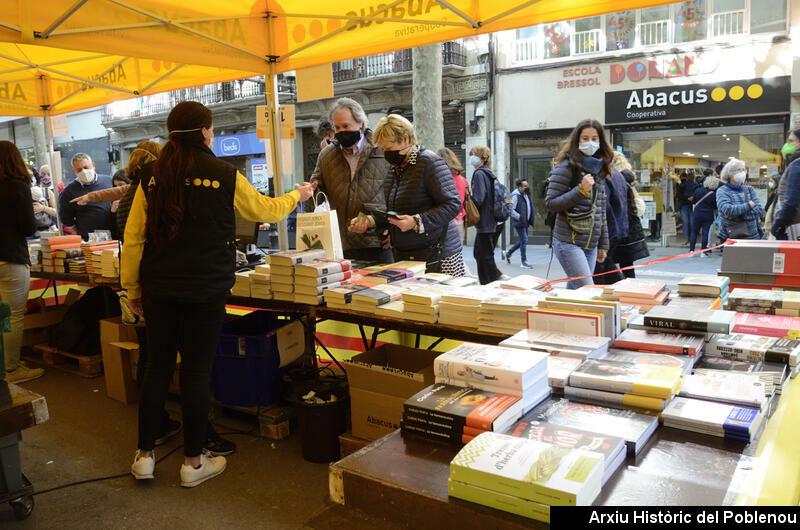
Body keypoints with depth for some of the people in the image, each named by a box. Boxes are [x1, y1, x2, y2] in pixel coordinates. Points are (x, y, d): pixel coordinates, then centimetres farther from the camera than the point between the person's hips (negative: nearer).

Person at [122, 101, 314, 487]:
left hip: (159, 288, 4)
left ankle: (145, 455, 26)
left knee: (157, 367, 14)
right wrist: (298, 195, 27)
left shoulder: (152, 176, 2)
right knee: (196, 370, 5)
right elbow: (263, 210, 9)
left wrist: (133, 288, 11)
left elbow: (133, 237, 2)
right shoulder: (224, 175, -6)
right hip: (204, 290, -3)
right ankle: (193, 462, 18)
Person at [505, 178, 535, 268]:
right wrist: (520, 217, -22)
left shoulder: (526, 194, 13)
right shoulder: (515, 196, -15)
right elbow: (511, 210, -19)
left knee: (522, 240, 14)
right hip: (519, 222, -9)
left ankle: (508, 253, 31)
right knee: (524, 241, -8)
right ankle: (524, 262, -1)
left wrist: (532, 216, 14)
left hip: (525, 222, 9)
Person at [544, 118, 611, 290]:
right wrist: (581, 190, -19)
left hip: (591, 246, 7)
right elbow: (550, 203, -10)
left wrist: (603, 244, 19)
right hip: (569, 243, -7)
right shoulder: (567, 166, -6)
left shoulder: (598, 169, 17)